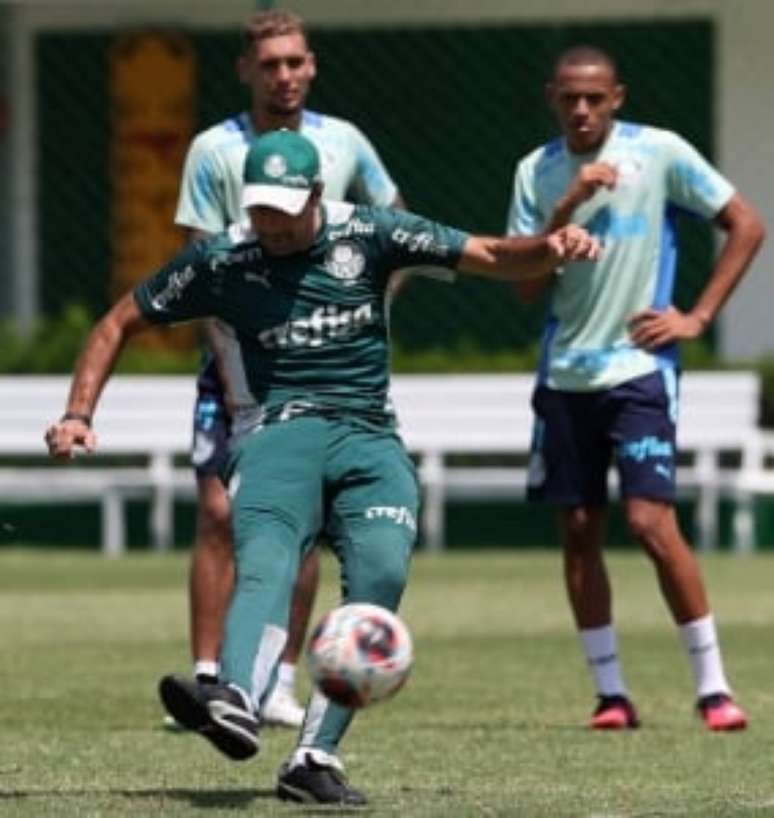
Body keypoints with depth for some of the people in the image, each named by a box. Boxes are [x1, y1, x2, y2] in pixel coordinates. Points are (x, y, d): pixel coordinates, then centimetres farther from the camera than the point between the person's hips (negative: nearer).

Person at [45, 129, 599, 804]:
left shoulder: (366, 236, 6)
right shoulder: (222, 260, 6)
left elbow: (491, 257, 4)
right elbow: (120, 323, 18)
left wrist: (552, 248, -17)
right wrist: (79, 414, 7)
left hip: (368, 439, 1)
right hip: (275, 435, -1)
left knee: (382, 572, -26)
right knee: (266, 564, -32)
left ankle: (316, 756, -24)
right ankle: (236, 703, -61)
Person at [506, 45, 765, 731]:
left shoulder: (660, 154, -5)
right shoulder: (536, 173, 5)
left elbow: (747, 226, 0)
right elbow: (525, 285, 0)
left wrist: (698, 318, -5)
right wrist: (568, 207, -13)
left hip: (638, 368, -4)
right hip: (565, 375, 4)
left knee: (651, 522, -13)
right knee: (578, 531, 3)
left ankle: (713, 687, -5)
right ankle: (611, 692, 11)